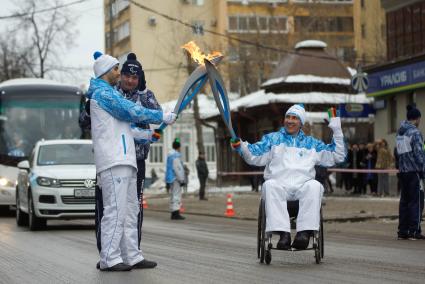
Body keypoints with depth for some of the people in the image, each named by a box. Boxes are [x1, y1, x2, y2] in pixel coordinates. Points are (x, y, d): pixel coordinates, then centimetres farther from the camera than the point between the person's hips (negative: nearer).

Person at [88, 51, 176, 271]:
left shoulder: (107, 93, 24)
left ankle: (132, 256, 12)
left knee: (129, 210, 10)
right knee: (115, 209, -12)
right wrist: (163, 117, -5)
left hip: (123, 161, 11)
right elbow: (132, 112, -14)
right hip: (114, 161, -11)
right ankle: (109, 259, -12)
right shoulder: (103, 93, -8)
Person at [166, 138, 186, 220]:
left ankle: (173, 213, 17)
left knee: (173, 195, 13)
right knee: (176, 195, -11)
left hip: (171, 178, 10)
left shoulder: (170, 154, 15)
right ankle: (176, 213, -16)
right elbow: (177, 168, -19)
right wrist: (181, 179, -16)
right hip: (175, 178, -10)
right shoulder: (176, 155, -15)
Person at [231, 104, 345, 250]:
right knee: (270, 186, -35)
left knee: (314, 186, -33)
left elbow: (337, 156, 22)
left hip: (303, 186, 1)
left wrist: (337, 131, 14)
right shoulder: (272, 139, 21)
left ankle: (305, 232, -43)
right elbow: (254, 156, 9)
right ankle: (283, 232, -45)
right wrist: (240, 146, -11)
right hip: (278, 184, 0)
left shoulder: (311, 143, 24)